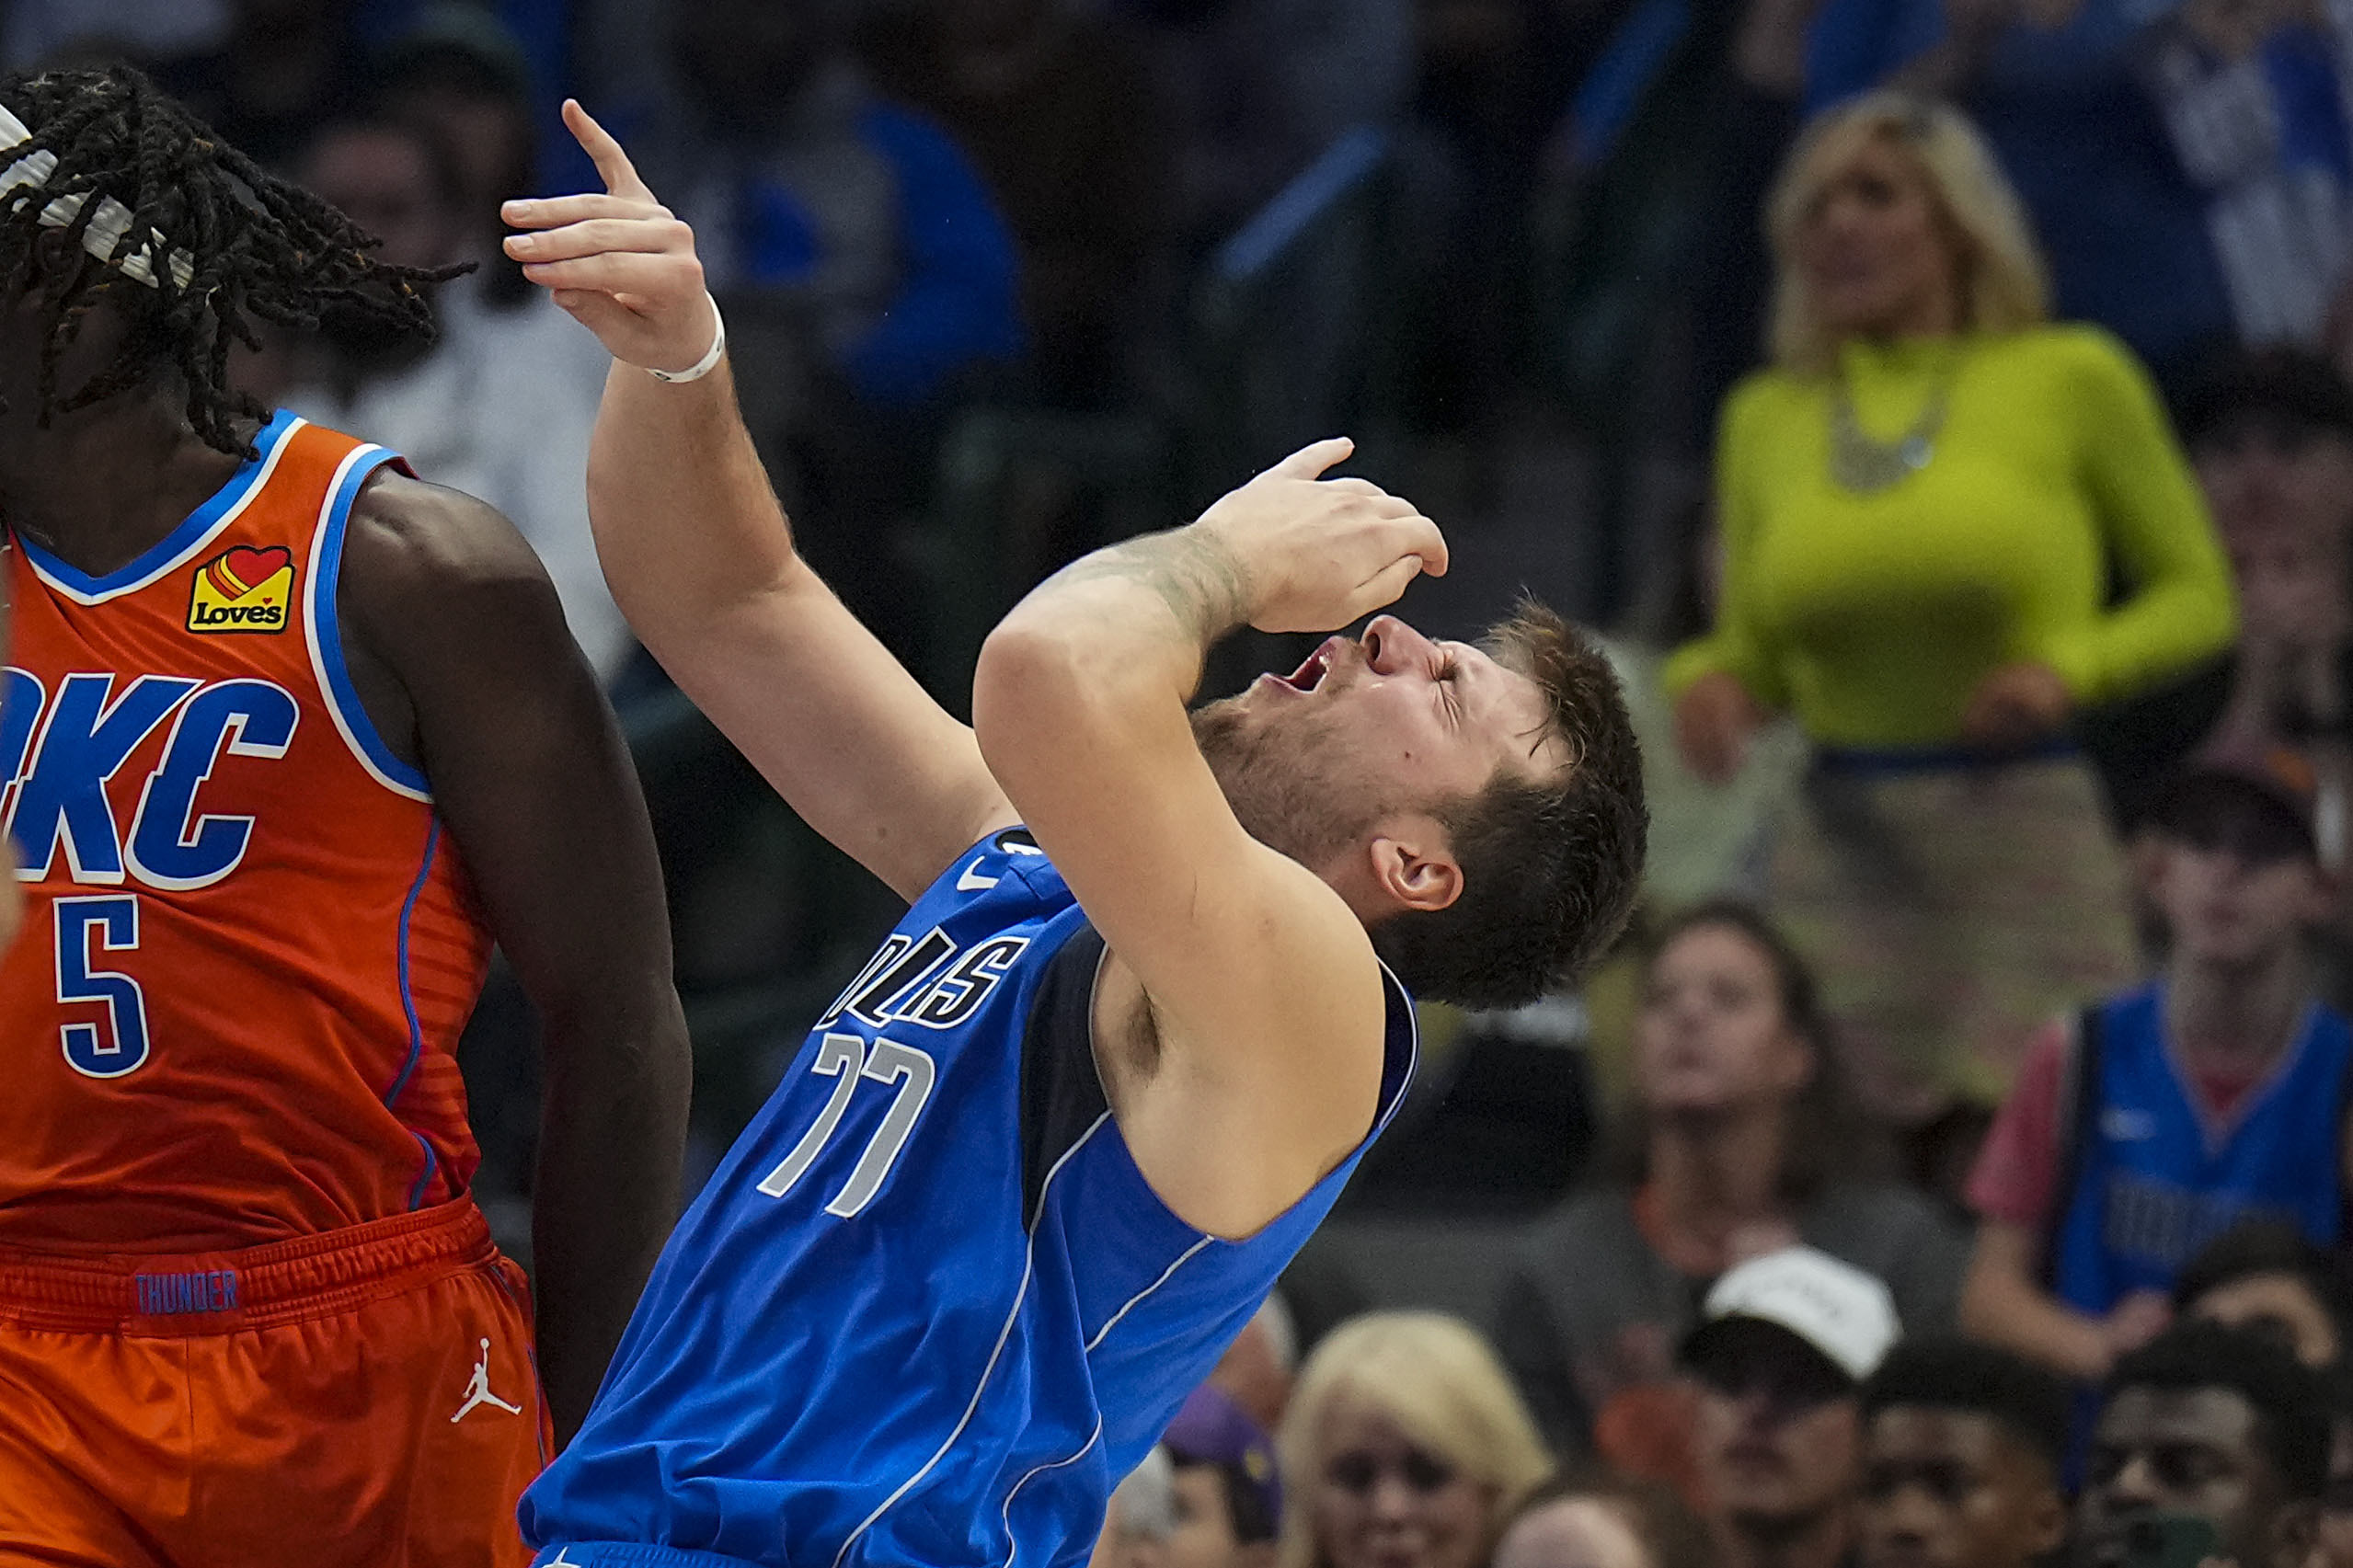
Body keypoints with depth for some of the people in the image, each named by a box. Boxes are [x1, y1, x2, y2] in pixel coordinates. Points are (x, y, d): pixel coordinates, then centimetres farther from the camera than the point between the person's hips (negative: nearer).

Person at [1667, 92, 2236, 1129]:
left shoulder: (2070, 379, 1)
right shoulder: (1765, 417, 11)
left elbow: (2198, 597, 6)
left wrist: (2070, 668, -12)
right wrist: (1707, 682, -5)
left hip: (2023, 829, -3)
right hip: (1839, 843, 3)